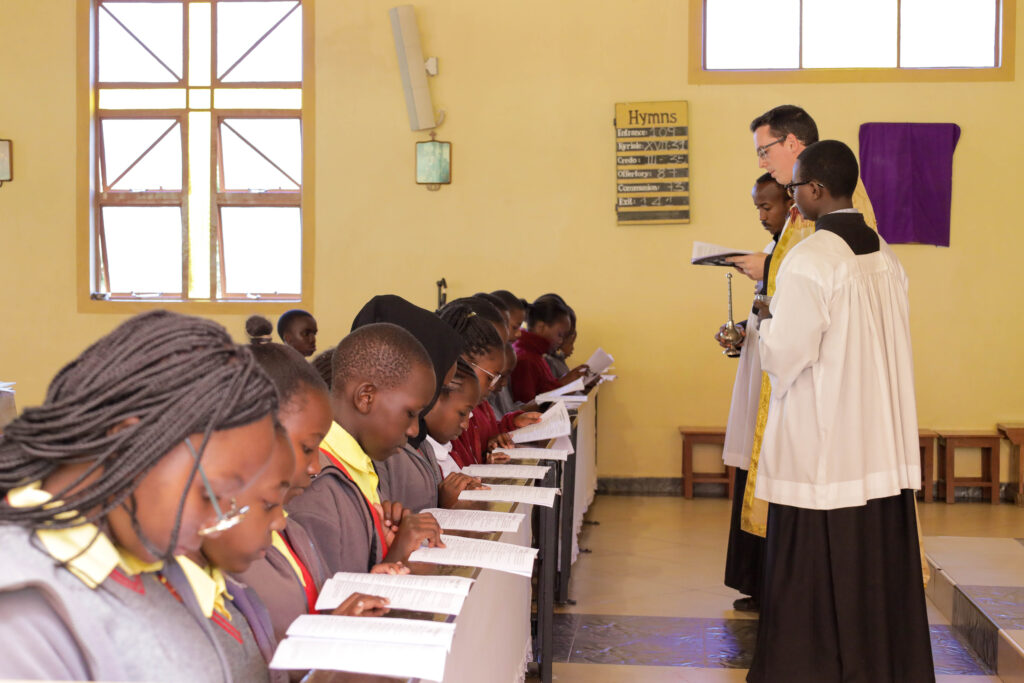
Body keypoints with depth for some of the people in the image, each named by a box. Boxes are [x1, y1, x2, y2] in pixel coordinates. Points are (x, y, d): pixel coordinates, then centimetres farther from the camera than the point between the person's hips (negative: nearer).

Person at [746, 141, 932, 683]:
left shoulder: (807, 261, -16)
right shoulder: (885, 256, 6)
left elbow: (783, 355, -16)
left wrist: (765, 326, 4)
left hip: (822, 442, -7)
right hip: (883, 441, 7)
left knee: (818, 570, 2)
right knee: (879, 558, 13)